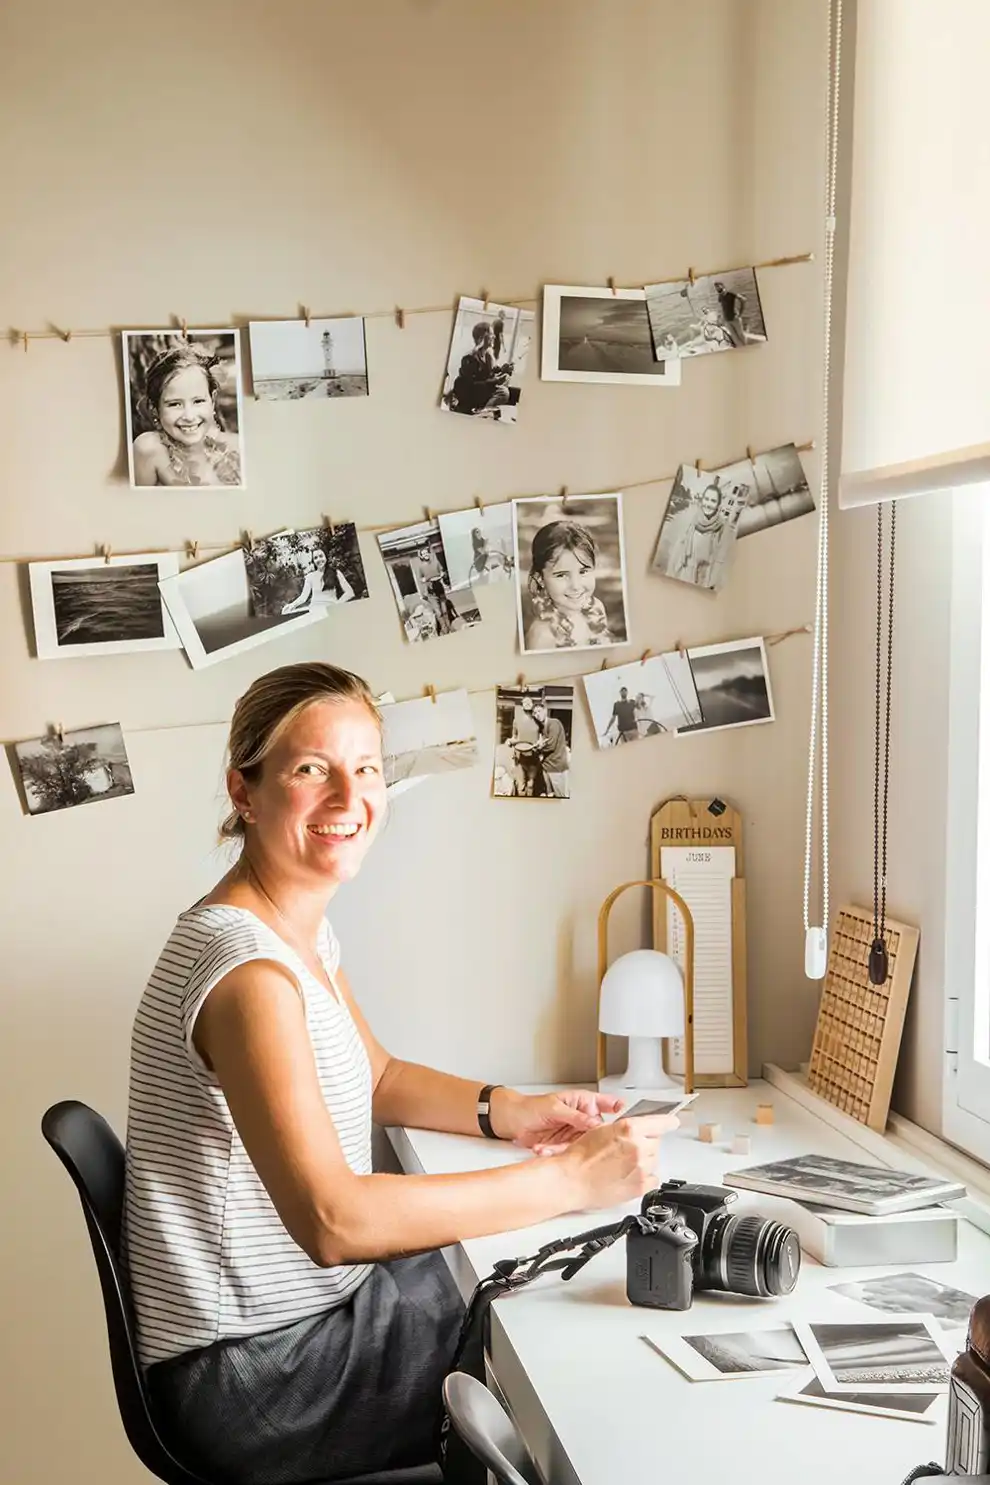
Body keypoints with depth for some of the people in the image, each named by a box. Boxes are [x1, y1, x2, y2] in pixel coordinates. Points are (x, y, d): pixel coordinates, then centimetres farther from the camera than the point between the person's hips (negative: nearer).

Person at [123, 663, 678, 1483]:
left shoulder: (303, 924, 3)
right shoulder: (248, 968, -27)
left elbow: (377, 1078, 16)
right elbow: (331, 1220, -35)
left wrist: (510, 1112, -3)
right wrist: (570, 1179, -31)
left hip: (312, 1307, 8)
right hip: (255, 1376, -8)